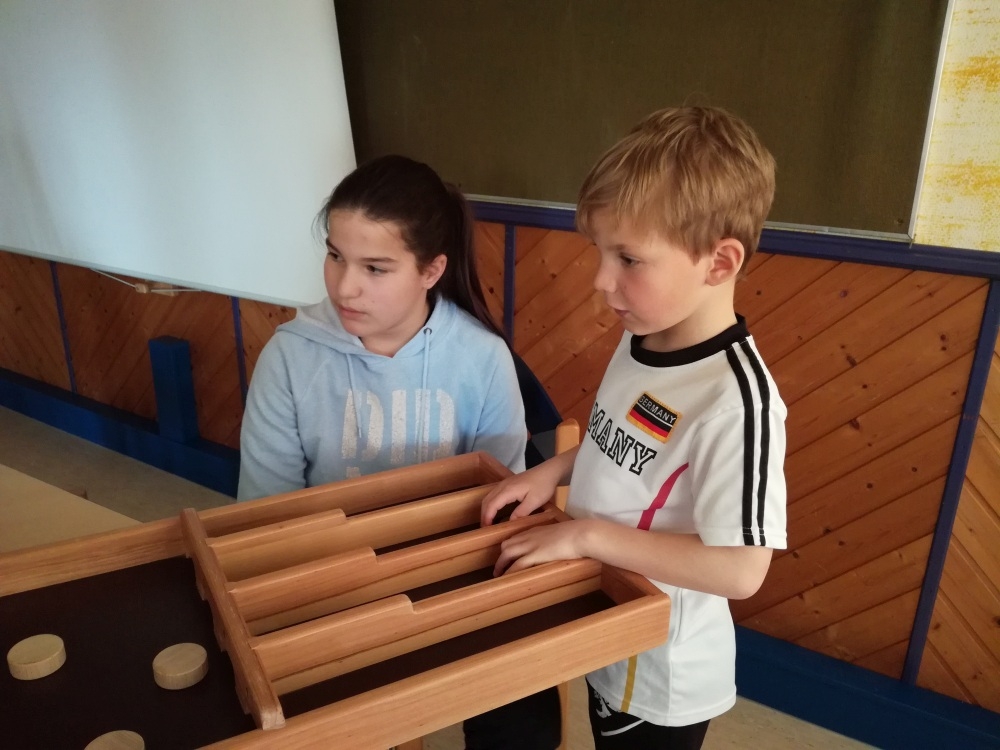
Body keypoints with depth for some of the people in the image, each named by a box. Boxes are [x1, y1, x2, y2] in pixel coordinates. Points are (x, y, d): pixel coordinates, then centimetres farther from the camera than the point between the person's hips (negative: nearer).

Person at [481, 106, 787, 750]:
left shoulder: (736, 399, -31)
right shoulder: (643, 339, -7)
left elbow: (741, 570, -31)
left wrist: (587, 533, -28)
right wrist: (558, 469, -7)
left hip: (661, 680, -7)